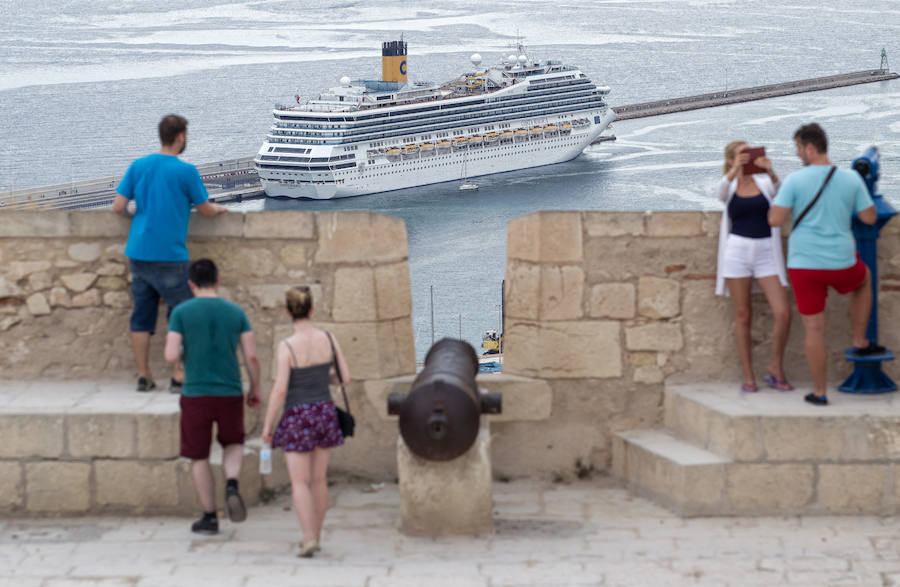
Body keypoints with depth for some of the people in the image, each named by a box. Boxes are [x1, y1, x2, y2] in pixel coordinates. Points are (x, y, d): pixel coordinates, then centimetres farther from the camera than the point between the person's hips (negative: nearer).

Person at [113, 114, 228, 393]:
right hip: (169, 255, -5)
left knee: (141, 316, 8)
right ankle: (179, 376, 2)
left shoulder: (138, 166, 5)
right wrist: (218, 208, 23)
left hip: (138, 252, 5)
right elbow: (205, 210, 1)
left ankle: (143, 375, 10)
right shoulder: (186, 171, -7)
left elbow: (118, 206, 5)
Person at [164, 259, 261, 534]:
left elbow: (171, 355, -11)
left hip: (196, 395, -2)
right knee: (233, 445, 23)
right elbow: (252, 356, 0)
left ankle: (209, 517, 12)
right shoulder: (235, 312, 2)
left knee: (199, 457, 10)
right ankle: (232, 486, -5)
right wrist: (255, 389, 13)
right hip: (230, 393, 2)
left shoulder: (181, 312, -4)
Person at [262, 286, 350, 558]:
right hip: (325, 413, 4)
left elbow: (279, 391, -18)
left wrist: (267, 426, -7)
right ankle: (315, 536, 25)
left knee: (300, 483, 0)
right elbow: (345, 377, 1)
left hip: (297, 417, -4)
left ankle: (309, 539, -12)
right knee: (318, 479, 16)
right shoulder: (328, 339, -5)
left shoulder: (287, 347, -17)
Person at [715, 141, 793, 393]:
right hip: (737, 251, -1)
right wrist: (734, 171, -37)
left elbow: (778, 189, -15)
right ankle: (748, 376, 9)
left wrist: (770, 171, -35)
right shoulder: (729, 187, 6)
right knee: (743, 316, 1)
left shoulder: (764, 182, 8)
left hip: (766, 252, 1)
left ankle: (775, 370, 8)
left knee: (783, 313, -9)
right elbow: (720, 191, -18)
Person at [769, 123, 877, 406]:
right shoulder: (851, 179, -3)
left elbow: (775, 220, -13)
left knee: (814, 329, 8)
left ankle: (819, 392, 12)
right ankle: (859, 341, 35)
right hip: (842, 264, 1)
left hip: (804, 265, -1)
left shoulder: (795, 180, -11)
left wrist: (777, 199, 7)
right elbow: (869, 218, 3)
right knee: (863, 279, 36)